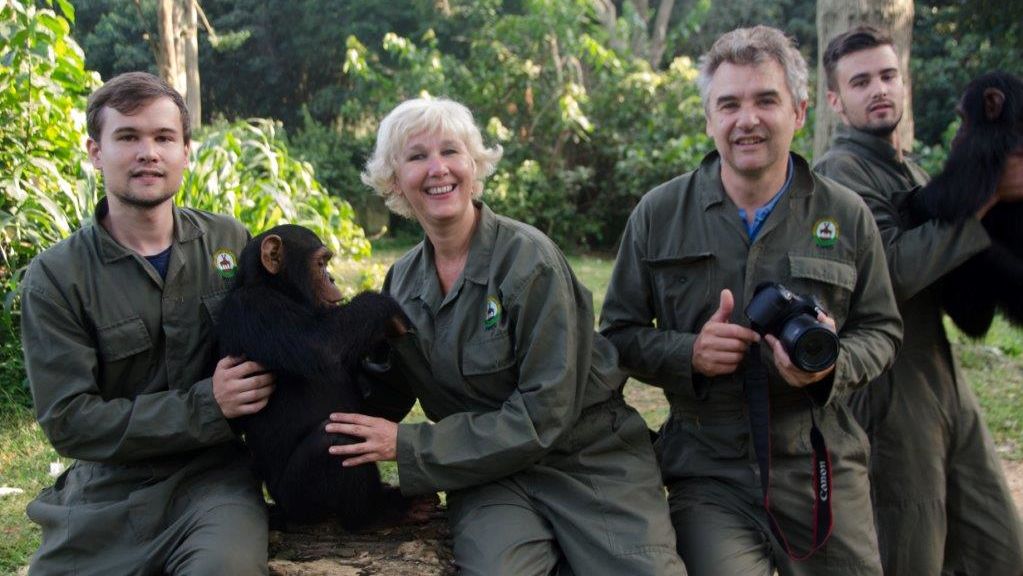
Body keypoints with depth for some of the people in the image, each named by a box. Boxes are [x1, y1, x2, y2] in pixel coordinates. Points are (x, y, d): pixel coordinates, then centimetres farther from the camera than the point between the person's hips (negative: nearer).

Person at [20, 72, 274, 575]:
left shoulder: (230, 242, 4)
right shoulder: (55, 277, -3)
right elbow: (67, 421, -8)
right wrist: (205, 406, -17)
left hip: (215, 479, -1)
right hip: (108, 495, 1)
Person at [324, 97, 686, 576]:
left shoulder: (529, 257, -14)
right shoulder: (401, 281, 3)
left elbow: (545, 414, -16)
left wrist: (410, 446, -15)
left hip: (589, 457, -2)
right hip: (488, 473, 3)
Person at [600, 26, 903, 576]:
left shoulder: (846, 216, 3)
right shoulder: (658, 214, 1)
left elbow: (881, 329, 10)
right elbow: (619, 333, 5)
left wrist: (833, 365, -13)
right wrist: (687, 353, -15)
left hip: (823, 471, 2)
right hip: (709, 476, -1)